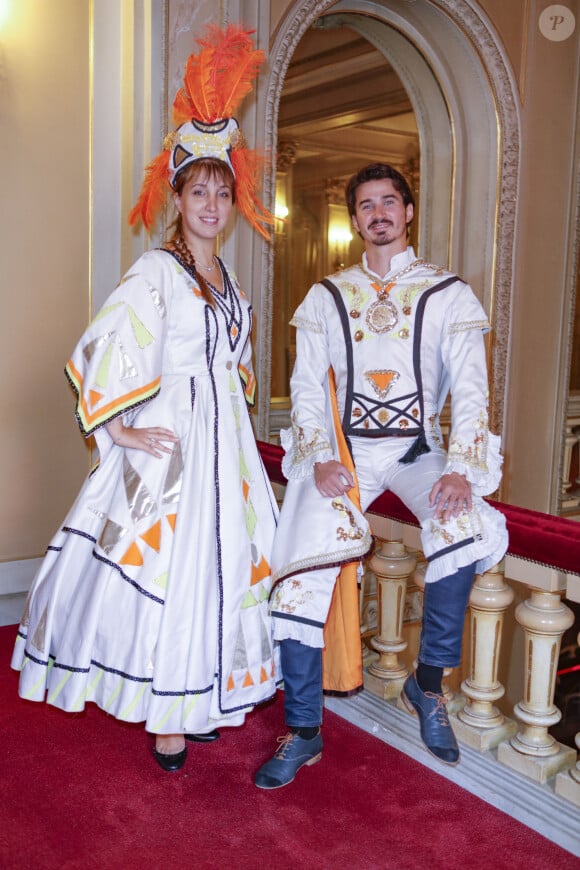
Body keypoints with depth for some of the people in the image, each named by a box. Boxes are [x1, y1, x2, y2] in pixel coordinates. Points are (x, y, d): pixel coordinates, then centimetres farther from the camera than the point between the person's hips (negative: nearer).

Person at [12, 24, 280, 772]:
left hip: (223, 445, 8)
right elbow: (99, 352, -14)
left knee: (214, 568, 13)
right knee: (163, 571, 0)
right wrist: (116, 431, -13)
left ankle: (195, 702, 28)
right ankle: (165, 722, 14)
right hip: (168, 444, -7)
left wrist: (236, 415, 17)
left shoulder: (226, 277, 13)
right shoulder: (156, 270, -10)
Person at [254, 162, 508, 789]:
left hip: (417, 450, -1)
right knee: (302, 568, -16)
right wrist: (321, 459, -11)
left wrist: (461, 469, -16)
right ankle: (303, 732, 0)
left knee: (462, 526, -31)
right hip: (342, 449, 1)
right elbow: (307, 386, 6)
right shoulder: (326, 297, 12)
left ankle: (428, 684, -8)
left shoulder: (448, 295, 7)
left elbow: (470, 390, -1)